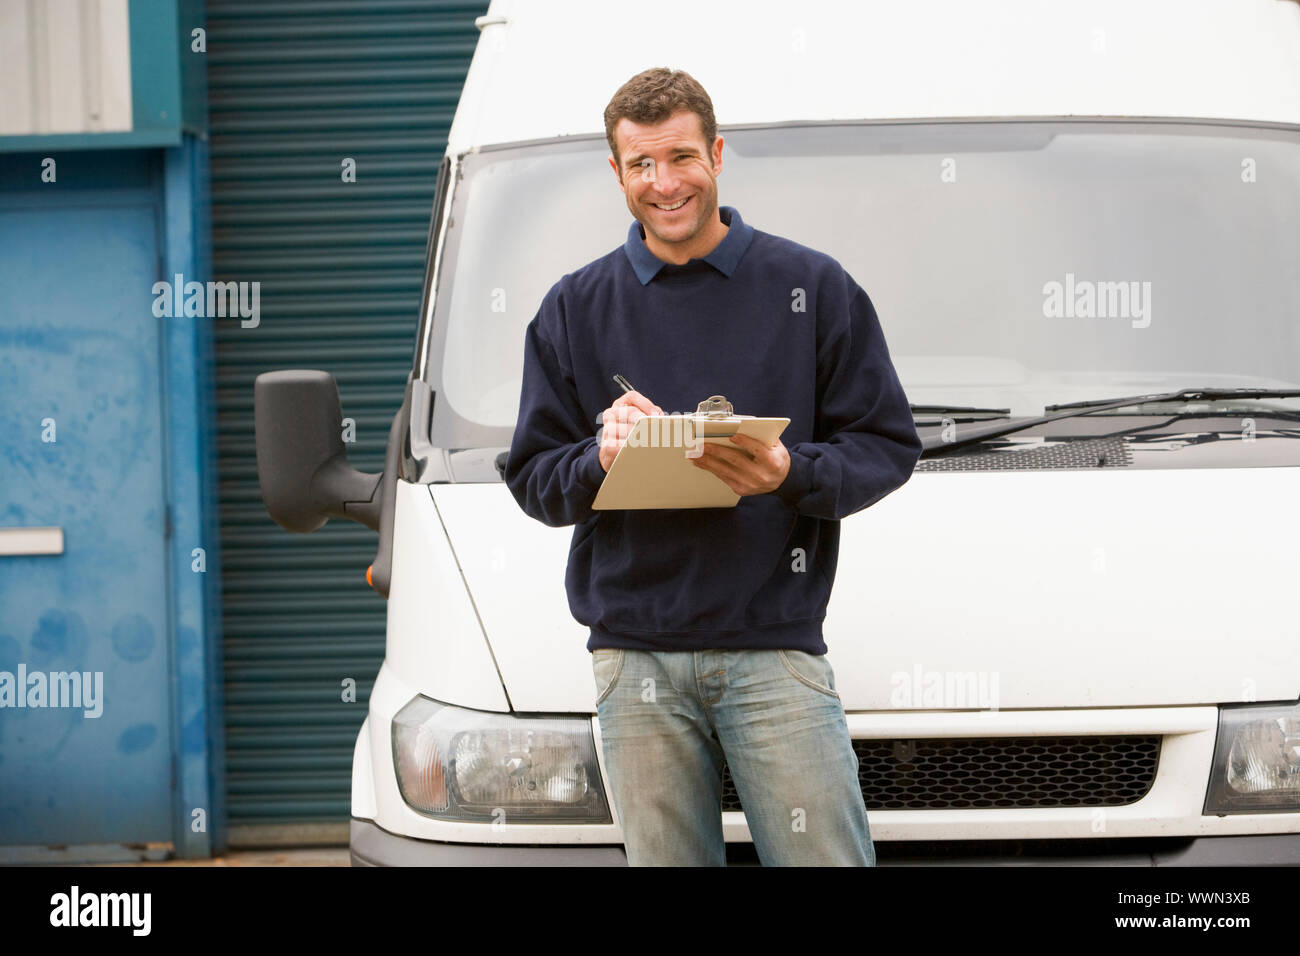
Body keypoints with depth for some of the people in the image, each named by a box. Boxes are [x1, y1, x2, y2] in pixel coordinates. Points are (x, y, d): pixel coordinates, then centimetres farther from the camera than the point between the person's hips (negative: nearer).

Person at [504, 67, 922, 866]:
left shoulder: (813, 288, 7)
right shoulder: (576, 308, 12)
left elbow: (890, 446, 4)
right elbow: (532, 478, 11)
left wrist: (792, 474, -15)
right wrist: (600, 460, -11)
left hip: (777, 647, -2)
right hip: (635, 655, 2)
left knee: (823, 858, -8)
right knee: (666, 859, 3)